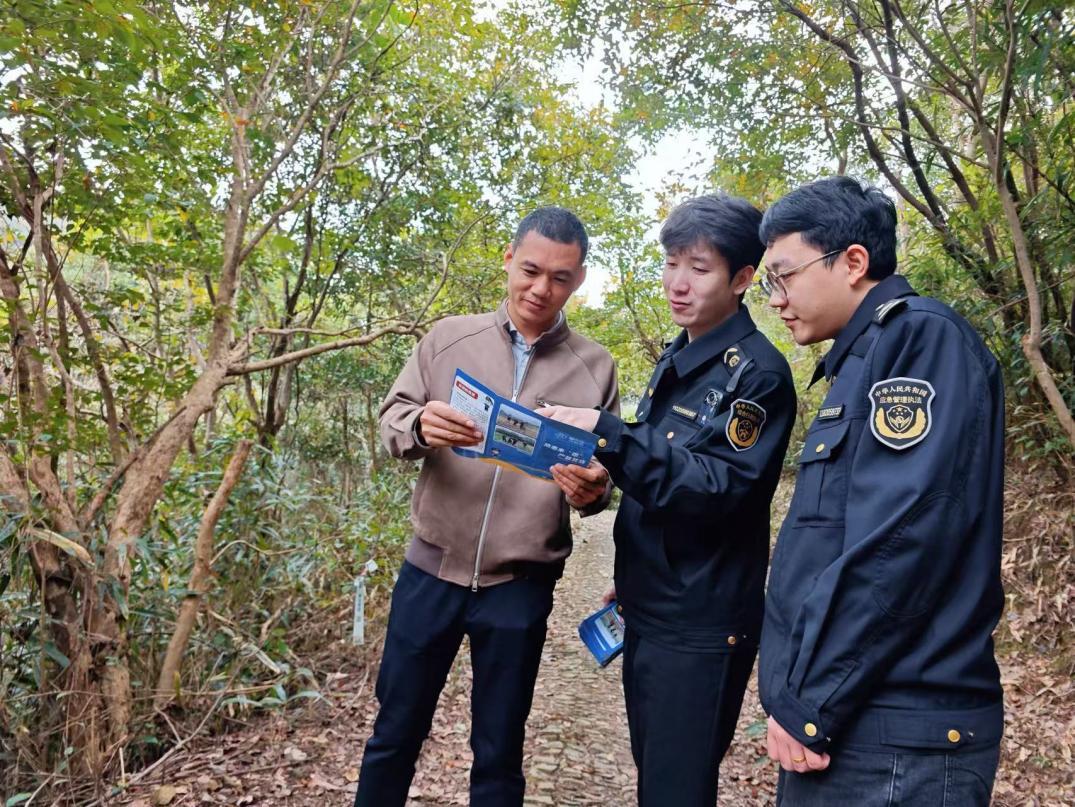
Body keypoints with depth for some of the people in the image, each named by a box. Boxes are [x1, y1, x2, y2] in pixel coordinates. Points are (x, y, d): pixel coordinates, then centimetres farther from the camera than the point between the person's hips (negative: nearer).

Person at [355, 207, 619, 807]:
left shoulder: (596, 368, -1)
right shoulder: (450, 337, 0)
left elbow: (604, 479, 4)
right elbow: (392, 419, -1)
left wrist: (593, 490, -20)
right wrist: (420, 426, -24)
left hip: (521, 587, 0)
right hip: (432, 569, 1)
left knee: (499, 752, 14)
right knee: (395, 732, 15)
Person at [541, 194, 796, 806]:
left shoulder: (758, 373, -15)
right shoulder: (676, 360, 11)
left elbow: (717, 489, -25)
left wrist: (608, 435, -32)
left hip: (702, 625, -8)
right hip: (646, 611, 8)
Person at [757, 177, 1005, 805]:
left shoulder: (922, 338, -13)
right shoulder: (862, 360, 16)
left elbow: (897, 542, -23)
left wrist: (809, 704, -17)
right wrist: (802, 700, 13)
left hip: (896, 739, -9)